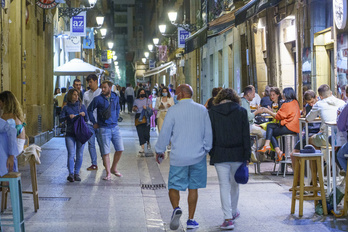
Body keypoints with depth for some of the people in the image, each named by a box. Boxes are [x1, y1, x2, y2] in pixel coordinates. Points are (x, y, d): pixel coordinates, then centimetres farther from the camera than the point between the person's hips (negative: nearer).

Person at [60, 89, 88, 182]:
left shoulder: (82, 106, 9)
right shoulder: (66, 108, 5)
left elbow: (87, 120, 10)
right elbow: (61, 118, -5)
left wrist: (84, 115, -12)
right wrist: (68, 116, -23)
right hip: (70, 134, -2)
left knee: (79, 154, 2)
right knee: (71, 154, -10)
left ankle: (77, 173, 11)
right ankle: (71, 174, -10)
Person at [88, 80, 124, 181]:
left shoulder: (115, 98, 6)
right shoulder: (98, 99, -7)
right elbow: (89, 110, 4)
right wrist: (94, 123, 3)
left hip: (115, 127, 4)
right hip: (103, 128, -4)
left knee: (120, 149, 3)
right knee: (105, 152, -4)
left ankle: (114, 168, 22)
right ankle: (108, 173, 4)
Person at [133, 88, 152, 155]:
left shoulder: (148, 100, 9)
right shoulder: (136, 101, 13)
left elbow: (151, 109, 4)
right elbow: (133, 109, 17)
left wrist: (146, 108, -14)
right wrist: (134, 109, -5)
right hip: (138, 117, 2)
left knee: (146, 133, -9)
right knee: (140, 133, -5)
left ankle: (148, 142, 24)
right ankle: (142, 148, -1)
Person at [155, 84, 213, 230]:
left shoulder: (173, 110, -8)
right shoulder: (202, 110, 1)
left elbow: (165, 132, -4)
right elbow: (208, 133, 5)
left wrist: (159, 151, 9)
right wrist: (206, 149, 19)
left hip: (179, 156, -3)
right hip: (198, 156, 3)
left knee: (174, 186, 8)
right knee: (193, 188, 10)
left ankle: (176, 208, -19)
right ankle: (191, 220, 13)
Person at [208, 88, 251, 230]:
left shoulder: (212, 113, 0)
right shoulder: (241, 111, 1)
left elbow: (210, 135, 0)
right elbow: (246, 135, -1)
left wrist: (211, 154, 7)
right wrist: (247, 155, 2)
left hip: (220, 155, -2)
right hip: (238, 154, 2)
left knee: (224, 185, 1)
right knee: (234, 184, 18)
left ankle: (228, 218, -5)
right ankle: (234, 211, 35)